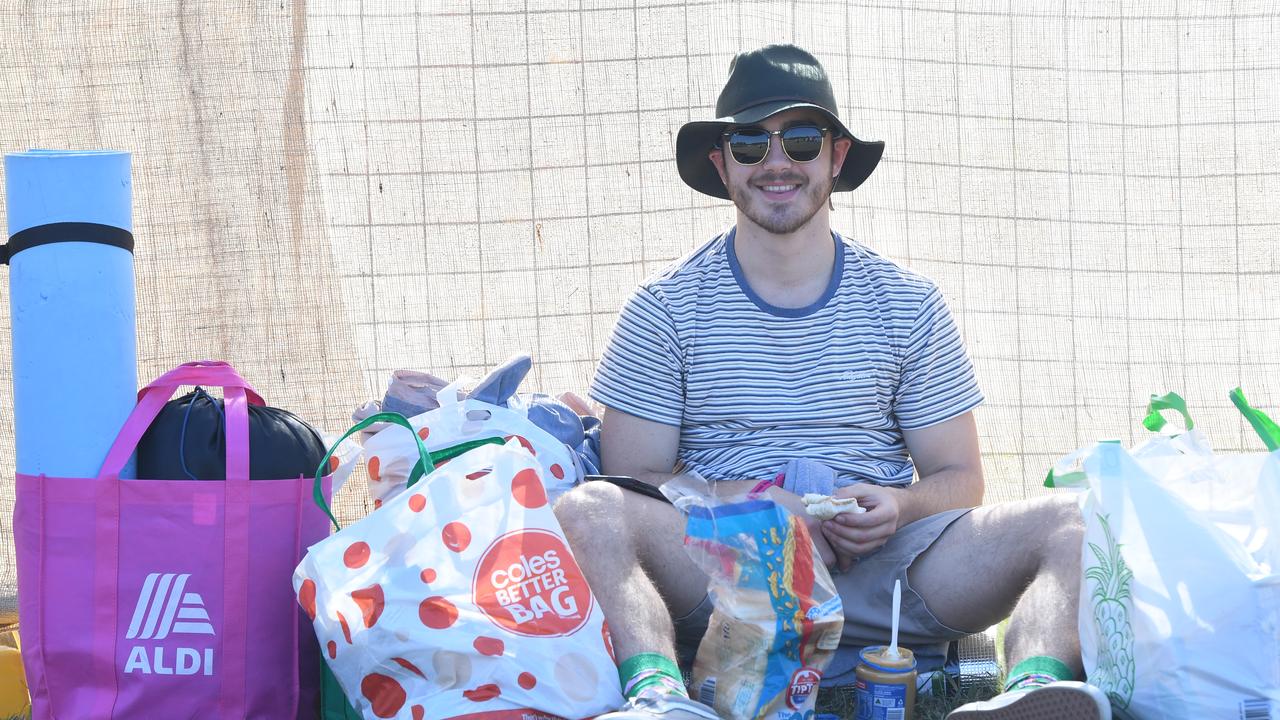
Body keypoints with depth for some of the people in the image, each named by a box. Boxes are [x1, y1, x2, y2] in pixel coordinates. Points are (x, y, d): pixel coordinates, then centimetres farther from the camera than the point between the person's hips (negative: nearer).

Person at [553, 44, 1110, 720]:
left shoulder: (906, 304, 11)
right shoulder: (665, 308, 7)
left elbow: (958, 477, 12)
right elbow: (631, 477, 2)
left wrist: (897, 506, -11)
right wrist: (749, 500, -15)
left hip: (879, 565, 2)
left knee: (1072, 524, -21)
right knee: (586, 511, -30)